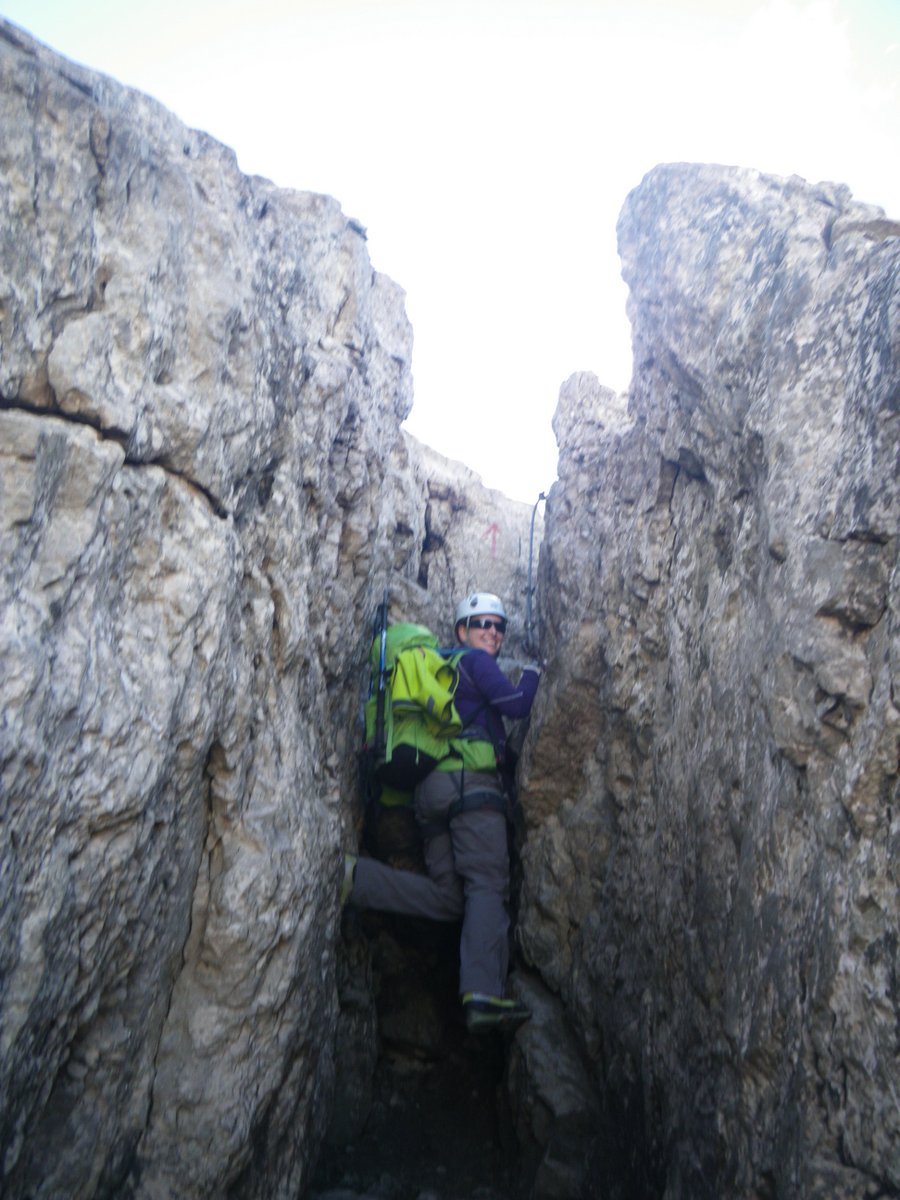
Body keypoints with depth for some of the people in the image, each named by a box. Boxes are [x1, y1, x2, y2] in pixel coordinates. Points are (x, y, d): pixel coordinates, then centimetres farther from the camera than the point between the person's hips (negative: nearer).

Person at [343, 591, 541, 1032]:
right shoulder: (475, 661, 5)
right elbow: (516, 705, -3)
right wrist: (533, 674, 14)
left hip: (431, 788, 8)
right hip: (470, 781, -8)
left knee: (447, 896, 1)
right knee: (487, 884, -16)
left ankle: (354, 876, -12)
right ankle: (482, 993, -28)